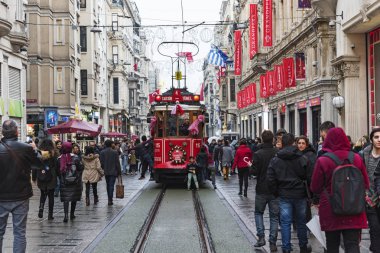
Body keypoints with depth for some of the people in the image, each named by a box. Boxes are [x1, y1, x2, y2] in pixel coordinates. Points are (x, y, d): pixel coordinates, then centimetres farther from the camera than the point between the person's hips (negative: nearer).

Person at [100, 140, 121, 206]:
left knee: (108, 185, 16)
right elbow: (117, 163, -7)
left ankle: (110, 198, 23)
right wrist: (119, 171, 0)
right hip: (113, 171, -3)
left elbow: (101, 163, 0)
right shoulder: (115, 152, -10)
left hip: (106, 172, 3)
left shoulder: (102, 152, -3)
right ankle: (110, 200, -8)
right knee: (111, 185, -2)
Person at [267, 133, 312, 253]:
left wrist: (276, 192, 7)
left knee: (285, 223, 5)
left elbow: (271, 180, -4)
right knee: (301, 222, 14)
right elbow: (309, 178, -4)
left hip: (284, 195, 0)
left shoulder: (275, 160, -4)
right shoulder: (303, 159, -5)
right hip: (300, 194, 0)